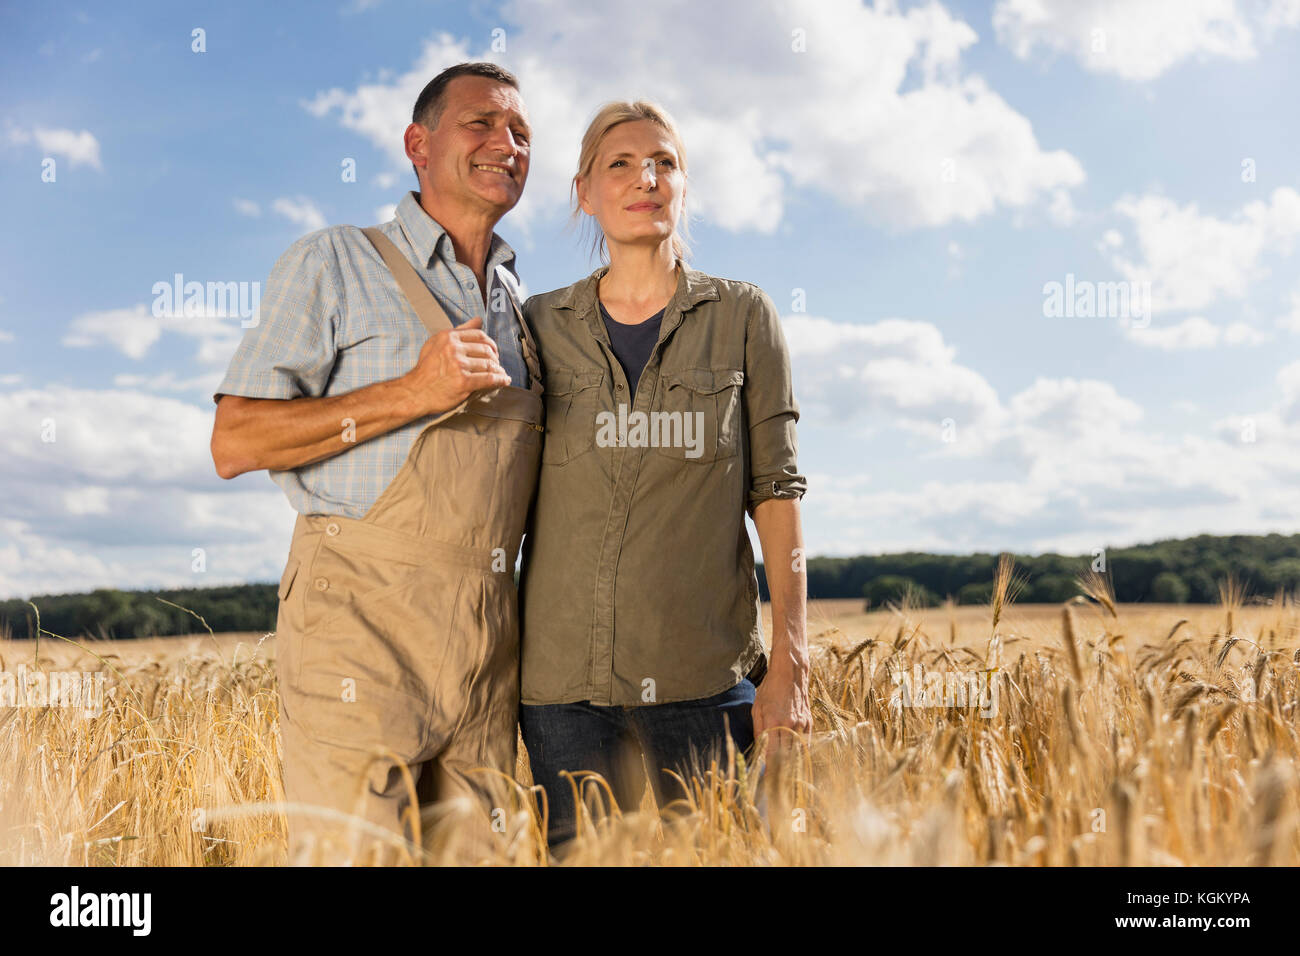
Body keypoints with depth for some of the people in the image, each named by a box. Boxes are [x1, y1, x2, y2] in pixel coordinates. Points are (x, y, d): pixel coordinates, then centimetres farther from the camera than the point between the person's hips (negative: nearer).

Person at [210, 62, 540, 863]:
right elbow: (235, 444, -6)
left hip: (488, 643, 6)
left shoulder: (519, 306, 19)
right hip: (363, 623, -5)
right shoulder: (336, 264, 2)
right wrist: (412, 393, -12)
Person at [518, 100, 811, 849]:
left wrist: (790, 669, -6)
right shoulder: (540, 326, 8)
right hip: (565, 679, 1)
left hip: (708, 676, -1)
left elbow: (776, 494, 1)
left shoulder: (743, 318, 4)